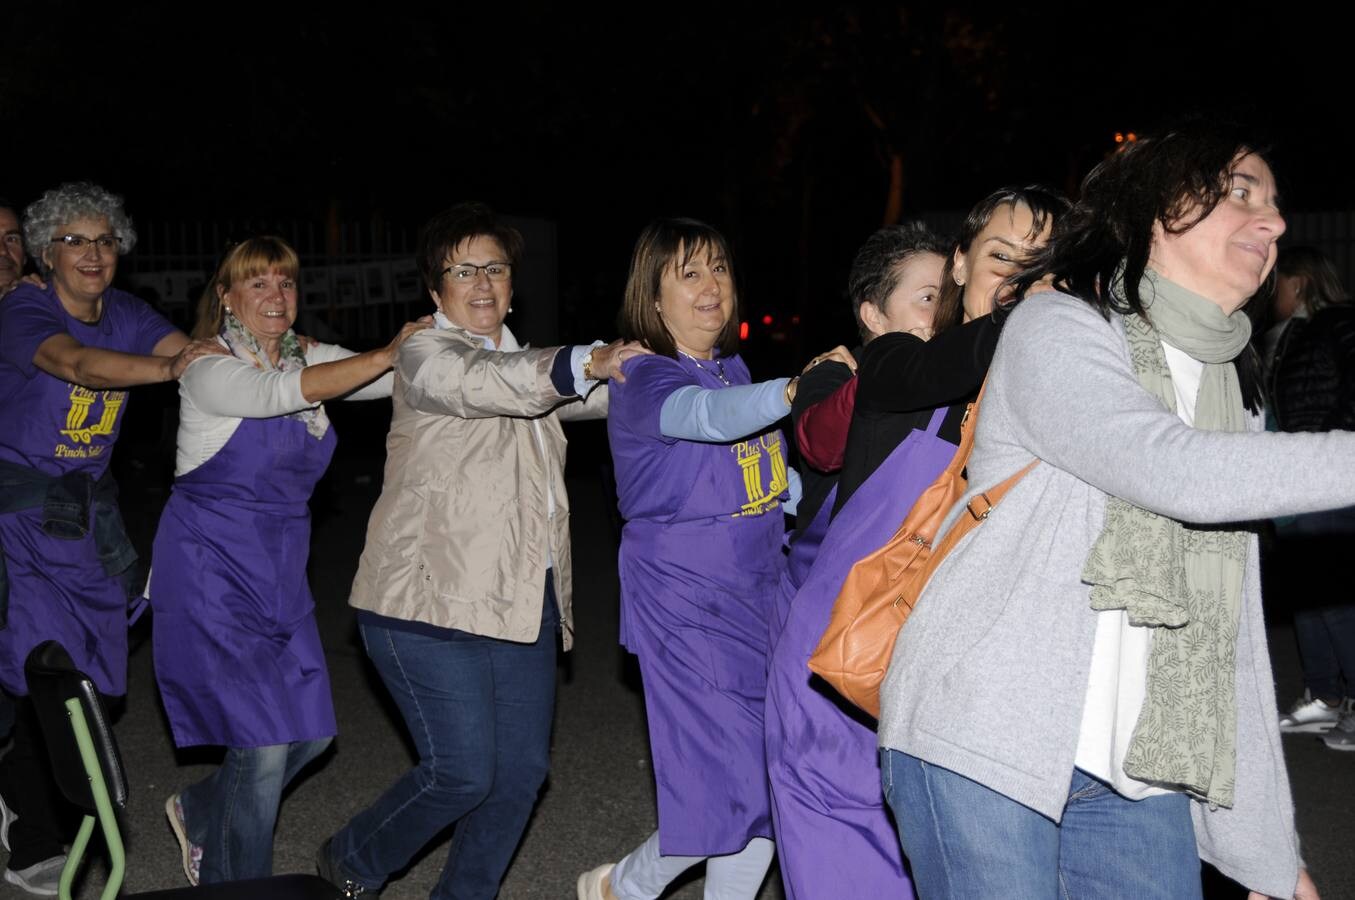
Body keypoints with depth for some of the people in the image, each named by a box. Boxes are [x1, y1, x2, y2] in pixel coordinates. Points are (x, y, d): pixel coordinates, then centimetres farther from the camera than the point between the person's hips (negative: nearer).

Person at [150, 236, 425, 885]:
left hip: (280, 574, 7)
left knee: (310, 732, 9)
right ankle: (236, 882, 13)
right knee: (265, 743, -9)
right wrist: (385, 355, -33)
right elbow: (282, 392, -31)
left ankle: (200, 811, 35)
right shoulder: (211, 370, -13)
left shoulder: (308, 358, 7)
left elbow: (394, 379, -5)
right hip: (211, 573, -7)